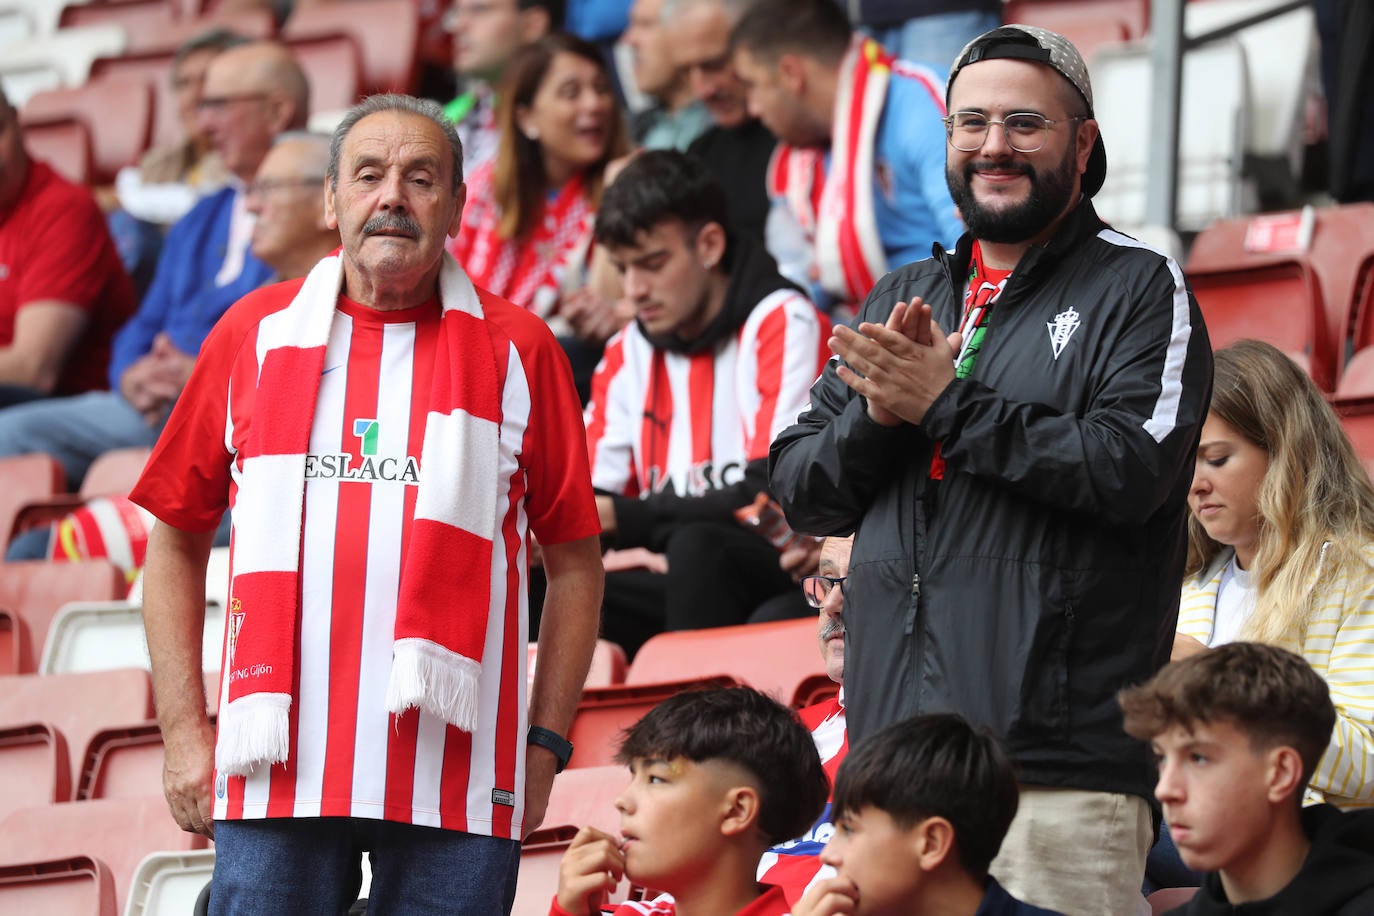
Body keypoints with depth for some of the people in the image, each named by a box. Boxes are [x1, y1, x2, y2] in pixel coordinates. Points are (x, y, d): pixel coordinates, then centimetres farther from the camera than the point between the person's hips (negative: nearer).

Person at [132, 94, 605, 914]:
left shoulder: (517, 349, 7)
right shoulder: (253, 335, 10)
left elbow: (574, 561, 9)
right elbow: (177, 541, 14)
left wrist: (546, 743, 3)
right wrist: (184, 732, 6)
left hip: (456, 778, -1)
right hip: (276, 761, 1)